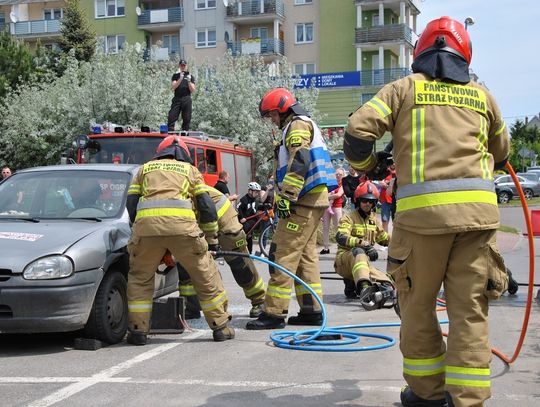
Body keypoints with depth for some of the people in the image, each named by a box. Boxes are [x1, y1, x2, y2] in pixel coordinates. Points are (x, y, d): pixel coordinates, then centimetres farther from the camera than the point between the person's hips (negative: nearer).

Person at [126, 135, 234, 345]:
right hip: (181, 224, -1)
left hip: (146, 224, 1)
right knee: (205, 274, 13)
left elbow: (131, 204, 22)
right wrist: (212, 239, 27)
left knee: (140, 277, 19)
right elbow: (207, 206, 20)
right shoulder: (190, 170, 28)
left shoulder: (145, 169, 31)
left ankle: (138, 330, 14)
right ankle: (220, 327, 18)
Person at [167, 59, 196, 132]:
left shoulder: (191, 76, 14)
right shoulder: (176, 76, 15)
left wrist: (189, 81, -9)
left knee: (186, 118, -2)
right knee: (172, 117, -9)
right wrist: (180, 79, -13)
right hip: (177, 99, 0)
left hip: (186, 99, 0)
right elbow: (173, 87, -1)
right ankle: (169, 131, -12)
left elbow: (192, 90, 6)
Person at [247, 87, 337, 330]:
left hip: (304, 202, -11)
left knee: (283, 255, -12)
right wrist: (286, 197, 23)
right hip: (313, 201, 11)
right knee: (306, 255, 13)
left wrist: (286, 197, -23)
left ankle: (274, 313, -12)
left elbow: (299, 163, -20)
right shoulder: (305, 126, 27)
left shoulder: (298, 125, -6)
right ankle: (311, 310, 16)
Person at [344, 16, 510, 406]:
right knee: (470, 309, 5)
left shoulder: (405, 88, 10)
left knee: (417, 304, 11)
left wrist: (368, 165, 19)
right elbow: (501, 154, 30)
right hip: (478, 211, 2)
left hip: (423, 210, -2)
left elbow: (358, 131, -1)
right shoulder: (482, 96, 19)